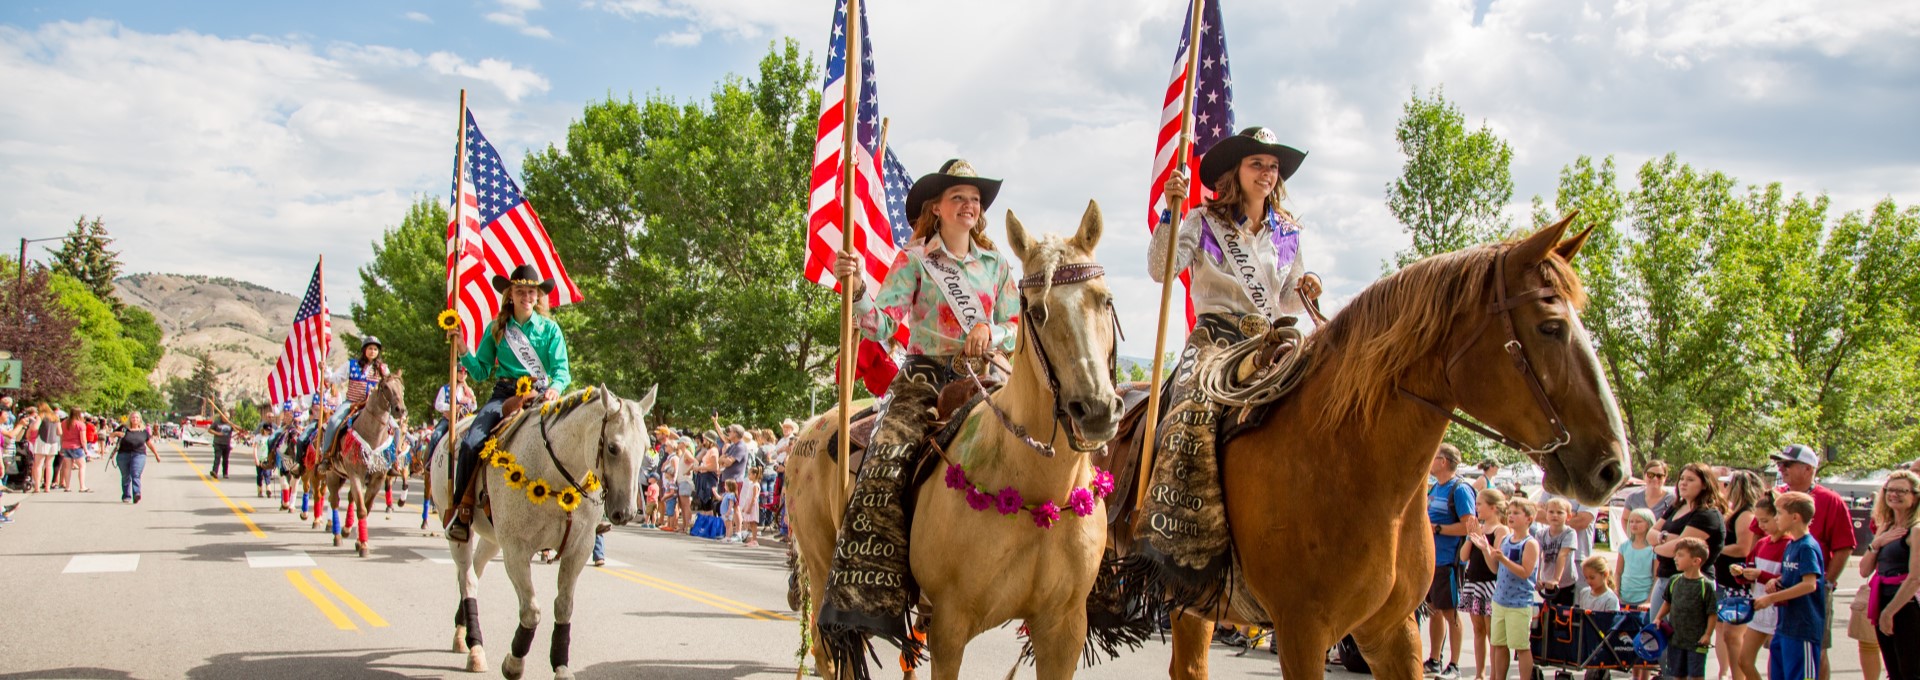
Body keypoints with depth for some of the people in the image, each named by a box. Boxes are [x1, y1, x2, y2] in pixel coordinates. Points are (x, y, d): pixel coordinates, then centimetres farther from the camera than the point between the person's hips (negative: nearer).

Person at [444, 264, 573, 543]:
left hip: (540, 395, -1)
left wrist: (556, 387, -22)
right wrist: (464, 352, -5)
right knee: (472, 442, -24)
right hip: (504, 393, 1)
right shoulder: (496, 329, 12)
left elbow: (562, 369, -1)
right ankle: (462, 507, -9)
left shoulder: (550, 329, 8)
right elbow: (482, 371, 13)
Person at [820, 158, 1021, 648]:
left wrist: (993, 334, -11)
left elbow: (1017, 328, 11)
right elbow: (882, 325, -4)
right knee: (886, 463, -27)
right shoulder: (915, 260, 5)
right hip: (925, 378, -3)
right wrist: (855, 290, -23)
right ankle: (864, 595, -29)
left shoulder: (997, 265, 15)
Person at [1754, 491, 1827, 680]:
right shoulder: (1790, 545, 13)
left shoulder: (1808, 547, -15)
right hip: (1784, 624, 9)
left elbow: (1809, 584, -24)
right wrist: (1775, 583, 2)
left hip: (1803, 627, -9)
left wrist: (1772, 598, -23)